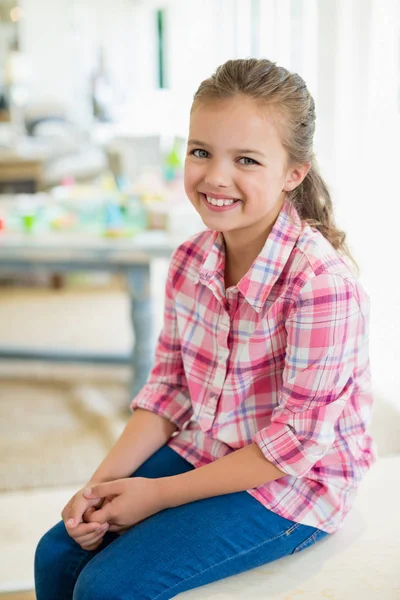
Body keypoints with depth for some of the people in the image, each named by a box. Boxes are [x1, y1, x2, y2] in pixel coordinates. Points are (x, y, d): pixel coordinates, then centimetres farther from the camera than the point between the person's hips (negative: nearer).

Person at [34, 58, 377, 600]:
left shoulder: (322, 283, -26)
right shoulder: (189, 262, -3)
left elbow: (297, 441, -23)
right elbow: (168, 388, 5)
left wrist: (161, 495, -19)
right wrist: (102, 484, -8)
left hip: (293, 485, -7)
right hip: (199, 452, 7)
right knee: (58, 556, 1)